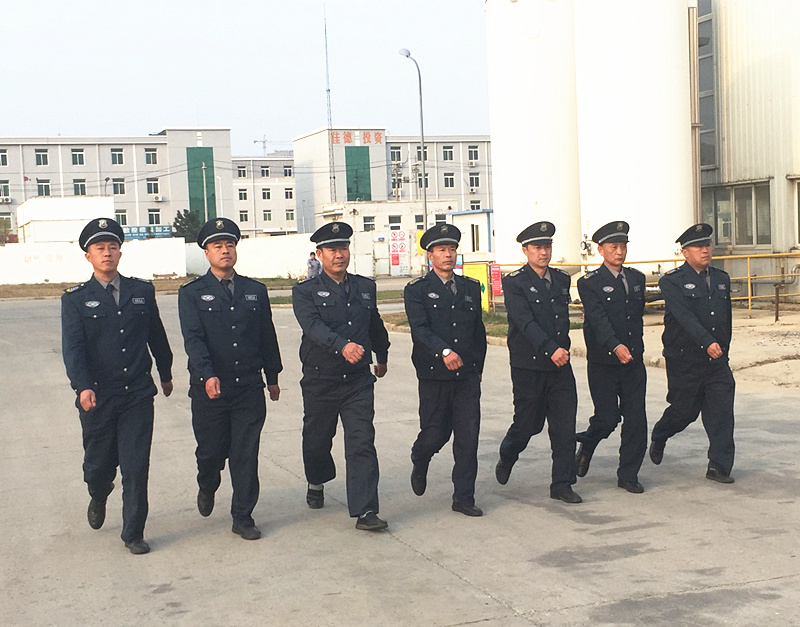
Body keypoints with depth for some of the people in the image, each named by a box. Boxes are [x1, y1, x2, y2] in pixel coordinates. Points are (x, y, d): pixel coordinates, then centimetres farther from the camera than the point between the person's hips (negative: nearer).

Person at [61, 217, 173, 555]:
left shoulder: (142, 291, 7)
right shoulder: (75, 299, 0)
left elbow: (156, 336, 18)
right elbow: (73, 347, -11)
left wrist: (165, 374, 26)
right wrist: (84, 387, -26)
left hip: (138, 395, 1)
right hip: (97, 399, -1)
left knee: (136, 468, -2)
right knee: (98, 466, 13)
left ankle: (133, 533, 11)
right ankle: (98, 498, 47)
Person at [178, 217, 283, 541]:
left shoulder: (255, 291, 11)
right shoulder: (192, 293, 0)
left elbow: (267, 336, 15)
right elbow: (193, 339, -11)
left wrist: (272, 377, 16)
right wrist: (207, 375, -25)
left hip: (249, 388, 2)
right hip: (209, 389, -2)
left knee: (246, 454, 2)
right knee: (211, 451, 9)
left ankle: (243, 517, 13)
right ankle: (207, 487, 42)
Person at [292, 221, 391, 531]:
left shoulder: (365, 287, 9)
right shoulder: (305, 291, -4)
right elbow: (313, 326, -24)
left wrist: (381, 356, 37)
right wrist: (342, 346, -40)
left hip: (358, 380, 1)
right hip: (320, 381, -1)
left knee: (362, 444, -8)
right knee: (317, 440, 15)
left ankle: (364, 511, -9)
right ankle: (317, 482, 45)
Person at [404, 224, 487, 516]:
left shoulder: (471, 288, 13)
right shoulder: (417, 290, -2)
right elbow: (420, 328, -16)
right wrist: (444, 351, -31)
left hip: (467, 375, 3)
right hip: (434, 375, -3)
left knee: (468, 436, -1)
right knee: (434, 434, 4)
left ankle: (464, 497, 8)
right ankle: (419, 464, 39)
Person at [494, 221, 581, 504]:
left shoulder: (562, 279, 12)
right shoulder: (514, 282, -8)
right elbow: (525, 321, -19)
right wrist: (550, 349, -28)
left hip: (560, 364, 5)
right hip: (528, 366, -5)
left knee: (565, 424, 0)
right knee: (528, 424, 5)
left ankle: (562, 484, 8)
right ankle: (506, 459, 35)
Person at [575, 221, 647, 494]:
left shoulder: (636, 278, 11)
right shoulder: (590, 283, -7)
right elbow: (598, 319, -20)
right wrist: (616, 346, -34)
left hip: (634, 361, 5)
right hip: (603, 363, -5)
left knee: (636, 418, 1)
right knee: (608, 418, -4)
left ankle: (628, 475, 13)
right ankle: (587, 444, 30)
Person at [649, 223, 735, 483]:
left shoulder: (722, 279, 12)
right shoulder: (672, 281, -8)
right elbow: (684, 316, -22)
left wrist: (723, 349, 17)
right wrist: (708, 342, -33)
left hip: (717, 362, 5)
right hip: (684, 362, -4)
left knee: (721, 411, -3)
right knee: (684, 410, 7)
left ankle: (719, 467, 5)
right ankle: (658, 437, 38)